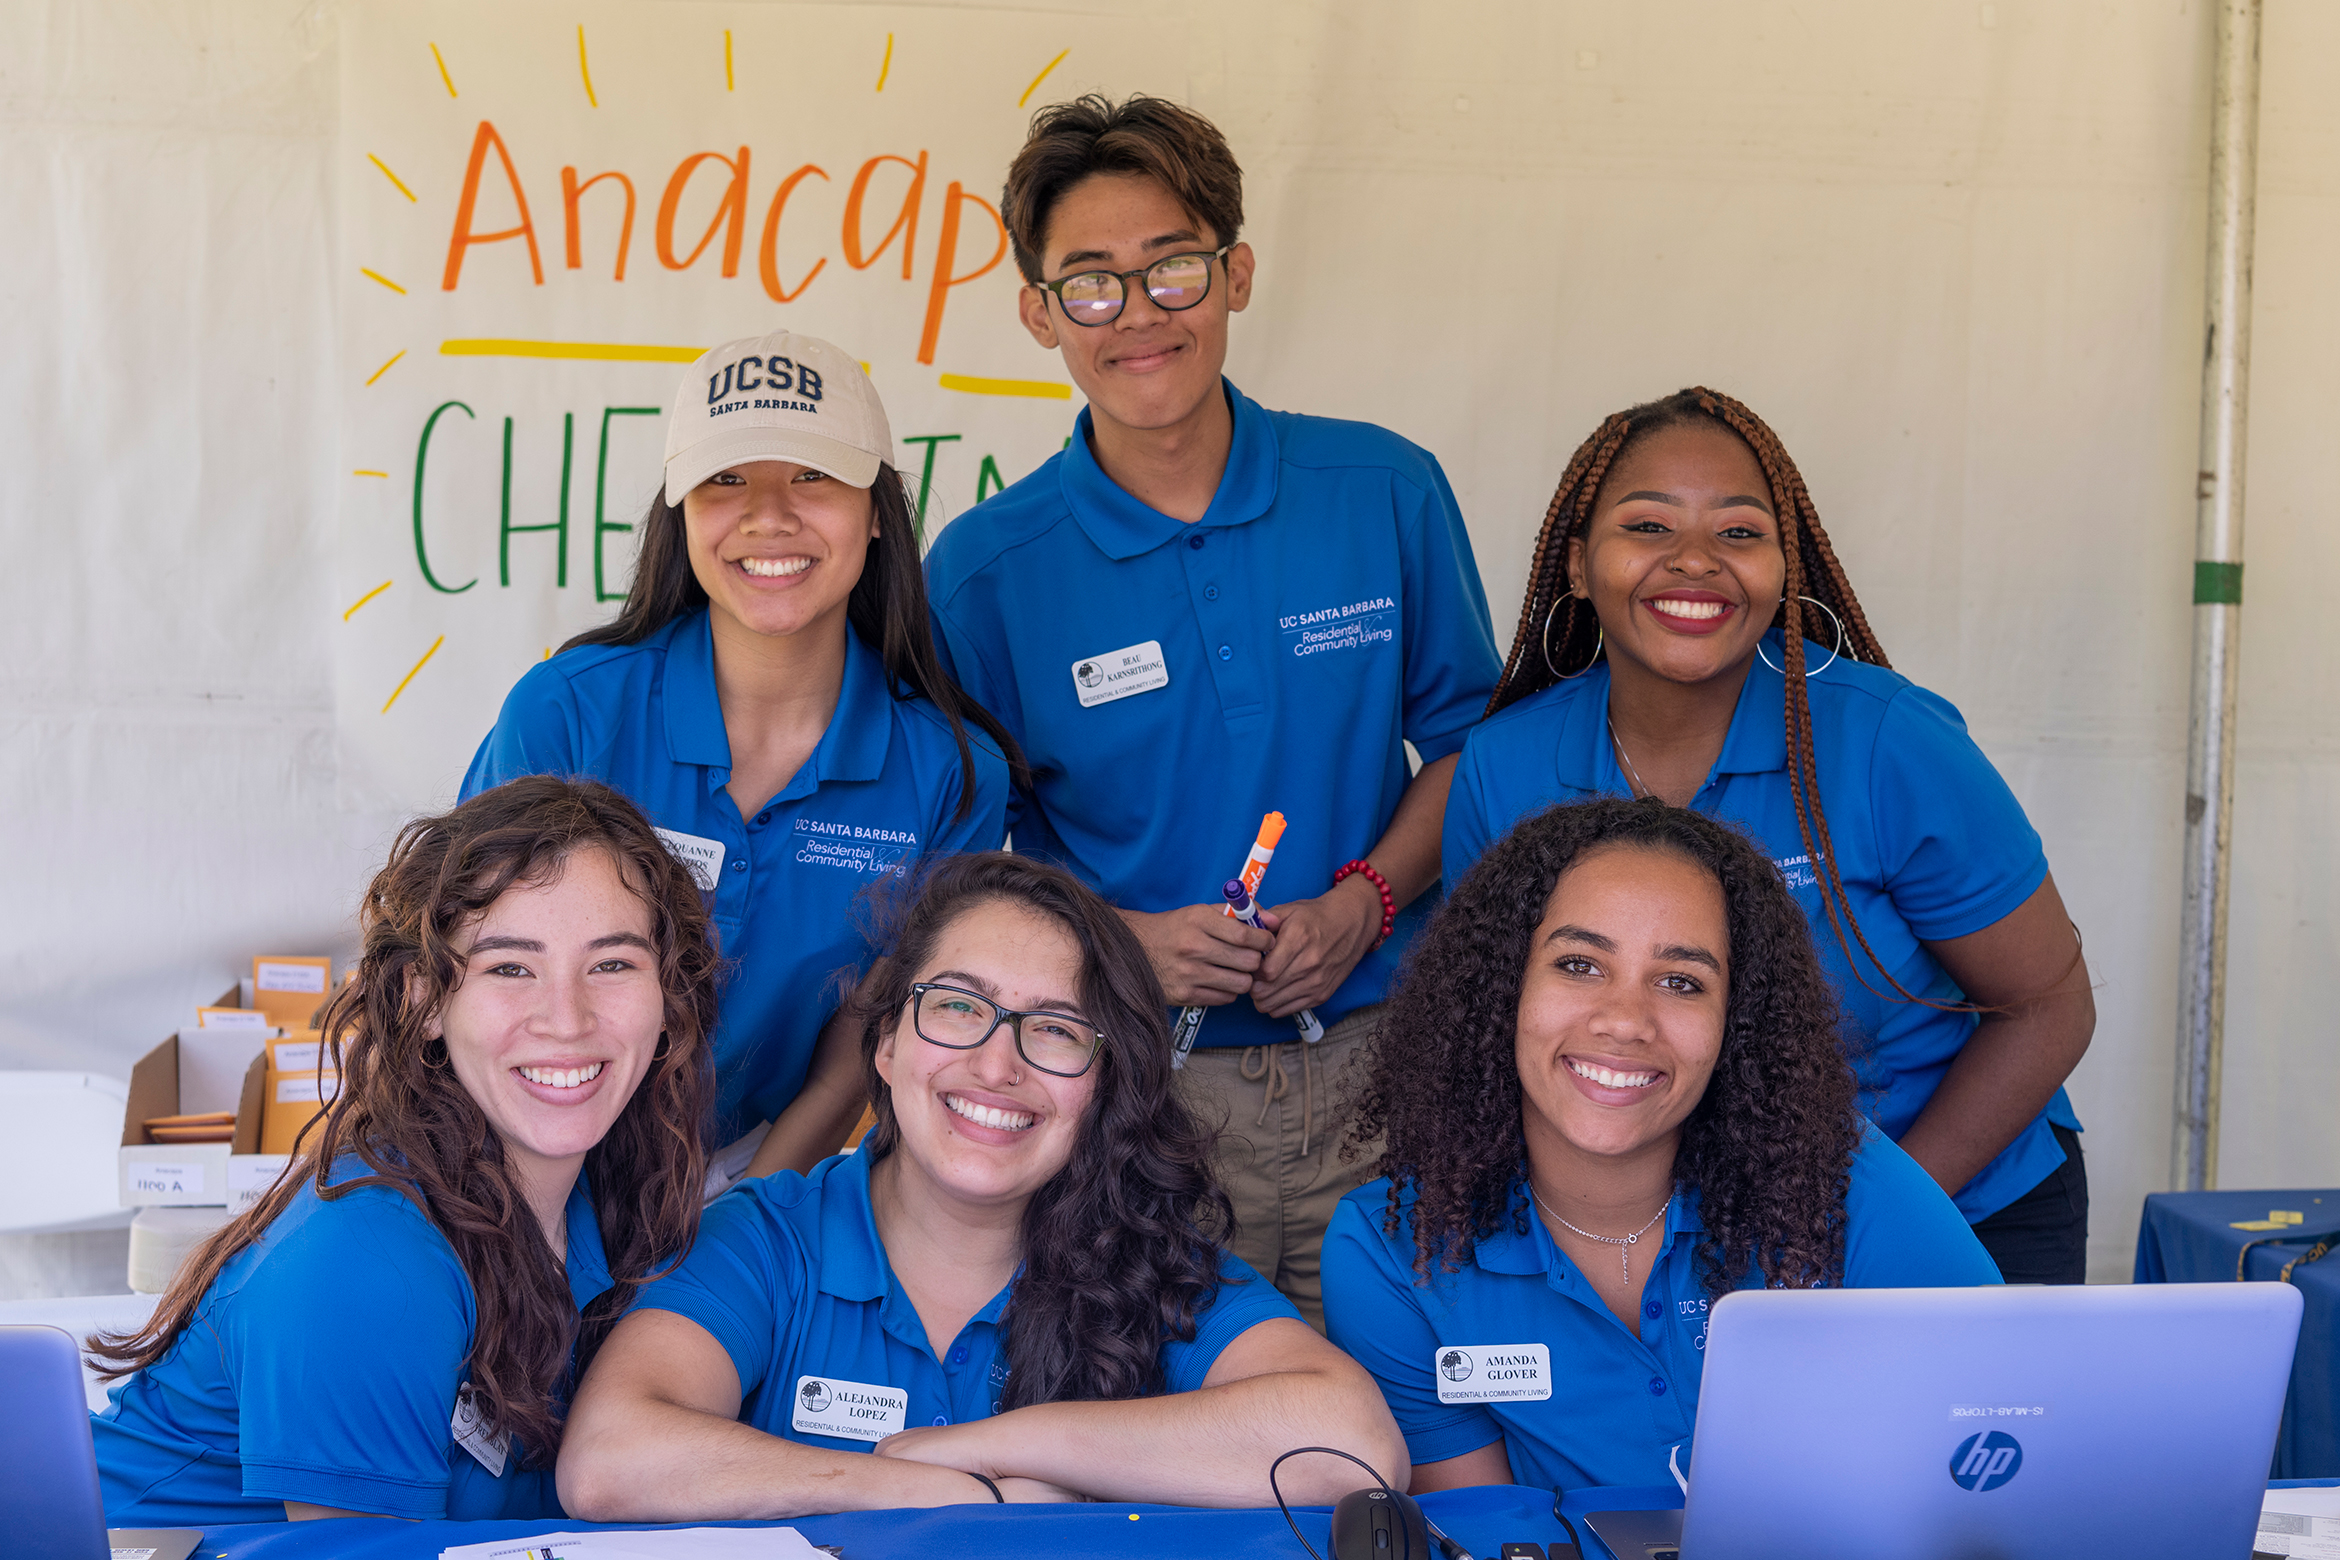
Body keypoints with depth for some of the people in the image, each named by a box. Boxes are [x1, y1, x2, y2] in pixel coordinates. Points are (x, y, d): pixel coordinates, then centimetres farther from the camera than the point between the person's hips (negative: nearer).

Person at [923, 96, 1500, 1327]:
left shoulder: (1389, 494, 0)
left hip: (1376, 1057, 1)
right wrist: (1117, 941, -15)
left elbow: (1468, 740, 10)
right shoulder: (980, 571, -3)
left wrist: (1364, 901, -7)